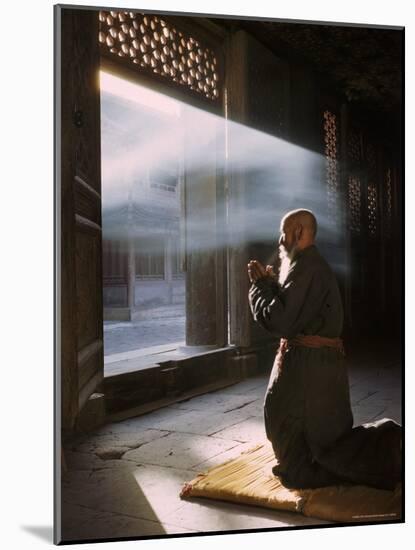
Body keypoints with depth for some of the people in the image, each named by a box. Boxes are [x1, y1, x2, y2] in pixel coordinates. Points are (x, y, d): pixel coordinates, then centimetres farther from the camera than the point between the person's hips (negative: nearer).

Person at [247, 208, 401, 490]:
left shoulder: (305, 268, -19)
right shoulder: (316, 264, 16)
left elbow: (279, 321, -23)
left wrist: (260, 284, -10)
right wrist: (270, 282, 9)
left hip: (307, 364, -10)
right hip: (326, 359, 10)